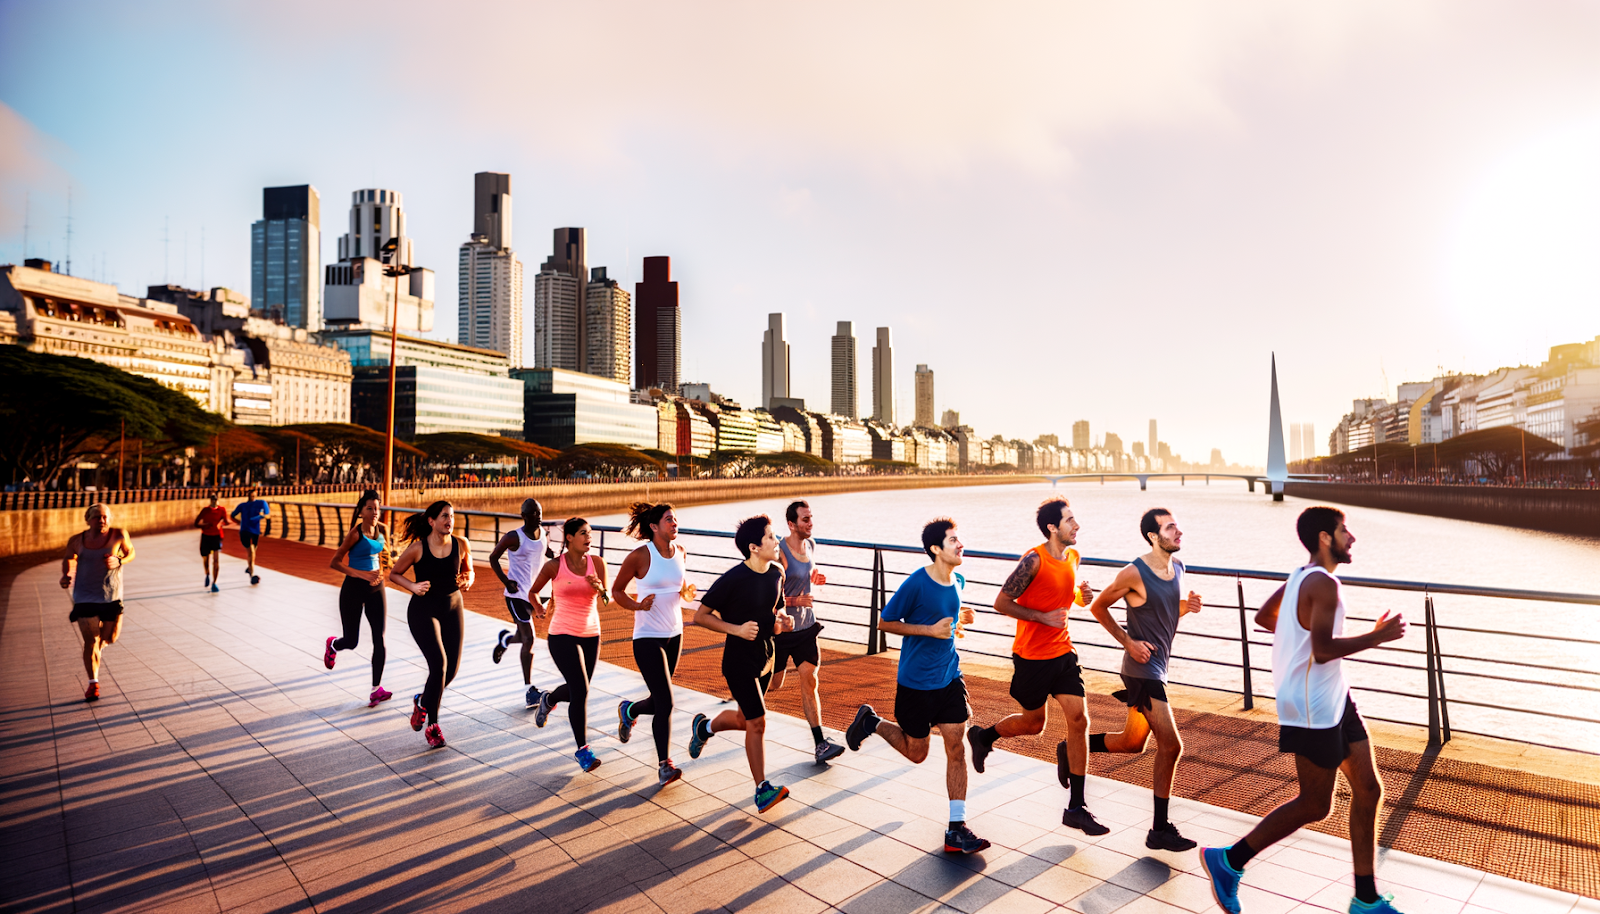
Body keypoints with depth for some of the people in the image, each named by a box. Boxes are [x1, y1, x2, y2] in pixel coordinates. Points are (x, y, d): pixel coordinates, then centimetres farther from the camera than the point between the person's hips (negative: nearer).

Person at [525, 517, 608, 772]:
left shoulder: (597, 563, -2)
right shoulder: (554, 566, -8)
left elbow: (605, 602, 1)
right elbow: (532, 591, 8)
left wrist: (599, 589, -18)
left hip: (591, 635, 4)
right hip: (563, 636, -4)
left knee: (576, 691, 16)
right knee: (581, 691, -13)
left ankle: (548, 699, 51)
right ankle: (582, 750, 2)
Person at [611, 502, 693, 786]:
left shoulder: (681, 552, 4)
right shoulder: (640, 556, -13)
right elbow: (616, 591, -4)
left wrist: (687, 593, -3)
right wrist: (637, 605, -21)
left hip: (674, 634, 6)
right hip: (648, 637, -6)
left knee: (659, 700, 17)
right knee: (665, 703, -9)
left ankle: (629, 711, 48)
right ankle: (664, 764, 7)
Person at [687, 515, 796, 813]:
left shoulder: (776, 573, 0)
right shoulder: (733, 579, -21)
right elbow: (700, 616, -14)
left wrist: (782, 621, -6)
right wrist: (736, 629, -24)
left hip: (765, 658, 7)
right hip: (739, 661, -7)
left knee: (744, 719, 19)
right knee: (757, 722, -6)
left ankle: (703, 727, 48)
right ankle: (762, 789, 9)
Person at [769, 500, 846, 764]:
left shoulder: (811, 545, 3)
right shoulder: (779, 552, -20)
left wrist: (815, 578, 2)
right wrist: (793, 600, -31)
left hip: (806, 626, 5)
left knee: (809, 681, 0)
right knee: (773, 684, 8)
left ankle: (820, 744, 1)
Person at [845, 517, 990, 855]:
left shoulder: (958, 582, 2)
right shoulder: (916, 583, -19)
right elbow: (884, 623, -13)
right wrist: (931, 630, -21)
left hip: (949, 678, 5)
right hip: (915, 682, -5)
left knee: (956, 748, 2)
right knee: (917, 753, 10)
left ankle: (956, 829, 12)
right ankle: (871, 722, 33)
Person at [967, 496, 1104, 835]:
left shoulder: (1072, 556, 4)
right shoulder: (1034, 560, -19)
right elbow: (1001, 603, -16)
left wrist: (1082, 595, -2)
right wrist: (1043, 617, -22)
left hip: (1063, 652, 6)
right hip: (1032, 656, -6)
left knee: (1079, 720, -2)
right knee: (1034, 724, 9)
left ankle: (1076, 808, 9)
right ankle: (982, 736, 39)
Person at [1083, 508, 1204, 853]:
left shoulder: (1177, 567, 6)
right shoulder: (1134, 573, -17)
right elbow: (1098, 607, -7)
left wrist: (1187, 606, -3)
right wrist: (1128, 642, -14)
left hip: (1158, 666, 9)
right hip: (1142, 667, -8)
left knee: (1132, 743, 17)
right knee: (1171, 746, -7)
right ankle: (1160, 831, 7)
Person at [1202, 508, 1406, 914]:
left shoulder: (1302, 577, 9)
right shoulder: (1324, 584, -21)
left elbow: (1263, 617, 21)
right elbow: (1323, 650, -28)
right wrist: (1377, 636, -19)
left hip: (1334, 701, 10)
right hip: (1313, 711, -10)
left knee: (1368, 790, 14)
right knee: (1314, 806, 2)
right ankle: (1228, 861, 14)